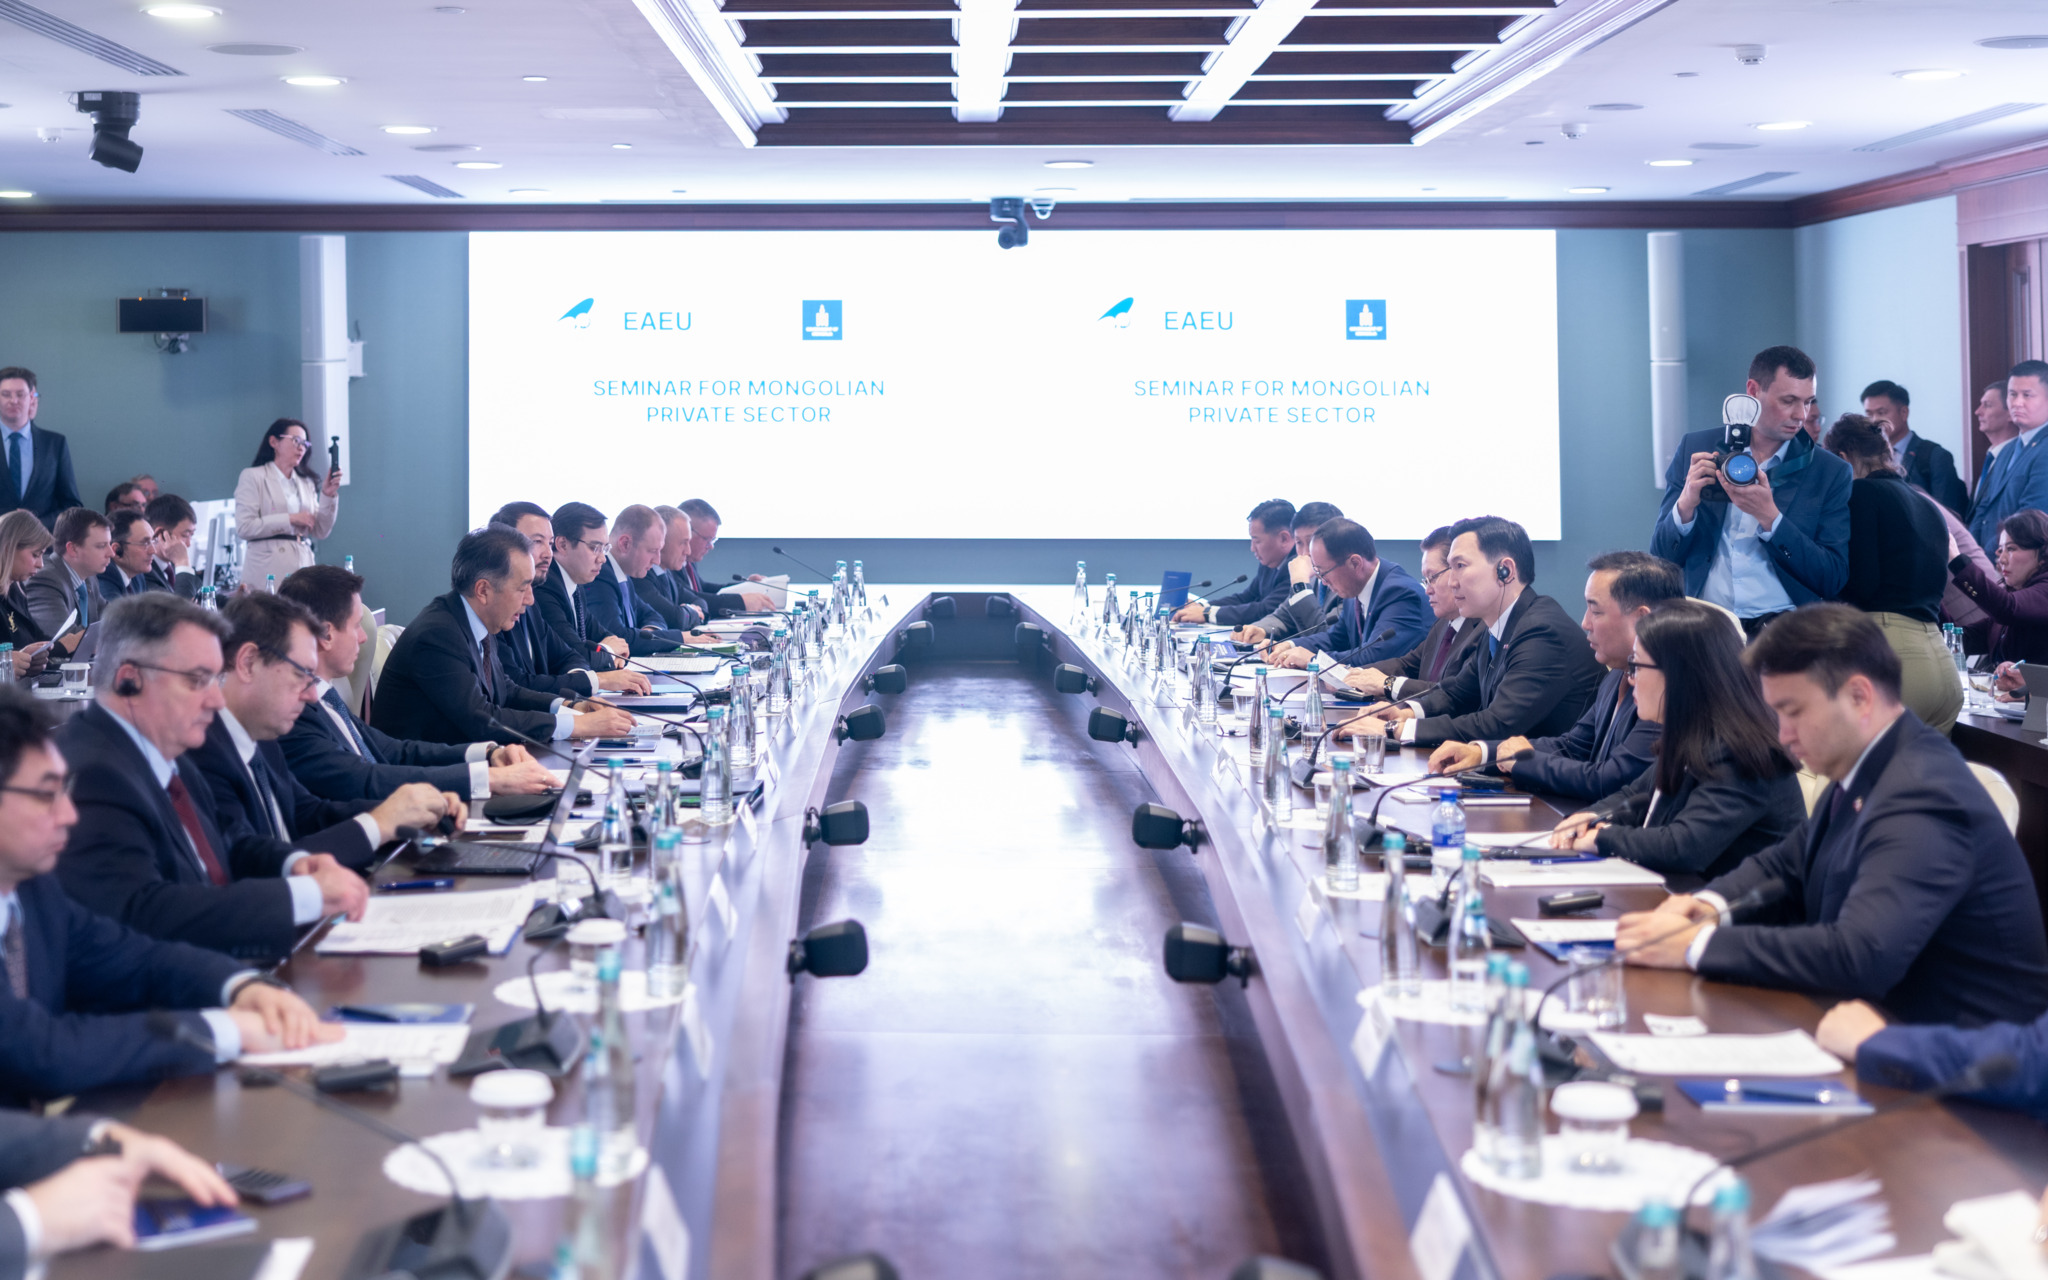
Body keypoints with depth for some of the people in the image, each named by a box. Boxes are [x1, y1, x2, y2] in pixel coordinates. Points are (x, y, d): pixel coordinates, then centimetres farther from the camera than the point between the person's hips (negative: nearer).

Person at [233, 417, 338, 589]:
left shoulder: (306, 483, 19)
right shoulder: (253, 477, 5)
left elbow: (319, 533, 14)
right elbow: (243, 528, -6)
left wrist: (328, 496, 2)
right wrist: (290, 520, -8)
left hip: (302, 565, 4)